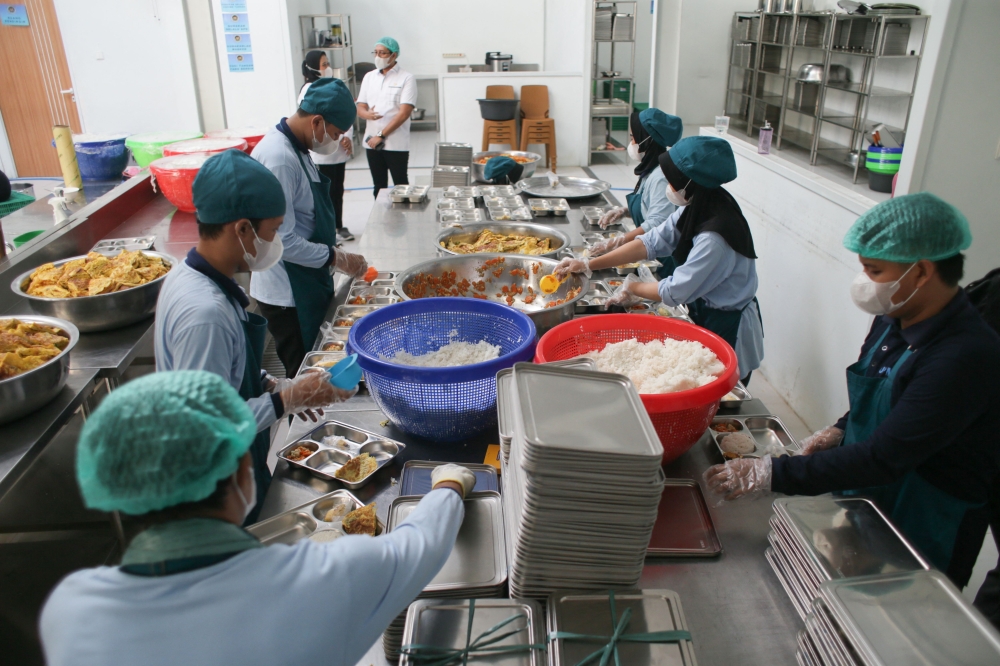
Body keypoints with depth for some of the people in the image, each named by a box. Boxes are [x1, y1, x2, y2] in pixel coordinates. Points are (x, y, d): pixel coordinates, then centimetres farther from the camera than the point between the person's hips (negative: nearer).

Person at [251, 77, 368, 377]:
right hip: (288, 295, -9)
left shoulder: (294, 147, 7)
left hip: (307, 285, 9)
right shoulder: (279, 158, -25)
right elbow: (282, 240, -26)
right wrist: (336, 257, -18)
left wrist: (333, 252, 13)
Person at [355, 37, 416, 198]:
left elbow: (404, 112, -13)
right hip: (372, 142, 5)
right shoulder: (369, 77, 12)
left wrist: (381, 135, -16)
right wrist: (367, 114, -14)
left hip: (396, 144, -5)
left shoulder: (406, 78, -4)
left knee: (401, 185, 2)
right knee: (379, 185, 12)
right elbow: (360, 107, 11)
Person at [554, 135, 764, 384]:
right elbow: (651, 242, -4)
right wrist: (588, 265, -9)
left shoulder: (715, 236, -33)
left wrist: (633, 288, -7)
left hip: (727, 330, -8)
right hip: (705, 316, 8)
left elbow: (676, 291, -25)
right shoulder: (695, 209, -6)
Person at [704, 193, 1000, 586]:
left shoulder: (967, 358, -29)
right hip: (864, 501, 7)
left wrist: (774, 474, -33)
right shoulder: (894, 320, -3)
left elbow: (884, 459, -31)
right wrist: (840, 431, -3)